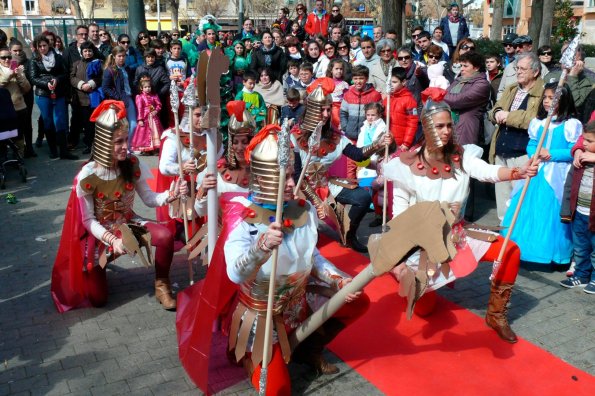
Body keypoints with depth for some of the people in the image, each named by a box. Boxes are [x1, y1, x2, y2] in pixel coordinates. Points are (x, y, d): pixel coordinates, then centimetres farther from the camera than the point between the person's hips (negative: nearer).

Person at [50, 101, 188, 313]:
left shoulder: (133, 165, -13)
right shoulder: (87, 176, -22)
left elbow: (148, 198, -6)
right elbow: (88, 220, -15)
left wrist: (171, 194, -26)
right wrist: (112, 240, -29)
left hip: (127, 223, 3)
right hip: (99, 232, -3)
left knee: (165, 236, -29)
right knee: (97, 299, -4)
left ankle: (161, 285, -4)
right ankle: (95, 267, 31)